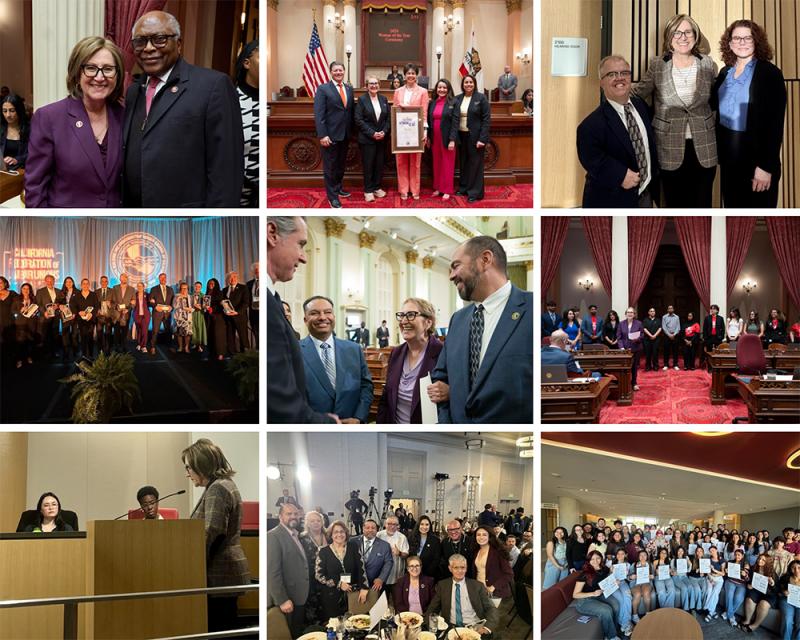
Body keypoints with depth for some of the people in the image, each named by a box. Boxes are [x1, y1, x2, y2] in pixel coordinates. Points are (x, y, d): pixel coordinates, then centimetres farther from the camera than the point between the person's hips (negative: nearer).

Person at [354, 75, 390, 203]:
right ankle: (368, 191, 6)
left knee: (380, 164, 6)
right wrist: (372, 133, -15)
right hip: (367, 138, -4)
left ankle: (377, 187, 17)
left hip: (382, 138, 4)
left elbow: (388, 118, 8)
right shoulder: (362, 100, -4)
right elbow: (358, 120, -10)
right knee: (368, 165, 0)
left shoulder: (383, 99, 9)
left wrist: (384, 132, -8)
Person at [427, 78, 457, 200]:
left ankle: (447, 190, 8)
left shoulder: (453, 102, -6)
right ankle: (438, 188, 18)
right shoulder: (432, 103, 8)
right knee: (436, 163, 9)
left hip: (447, 138, -5)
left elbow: (455, 122, -10)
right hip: (435, 138, 5)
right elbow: (429, 121, 12)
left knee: (447, 164, 2)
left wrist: (452, 140, -15)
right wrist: (428, 138, 7)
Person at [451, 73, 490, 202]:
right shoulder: (458, 99, 5)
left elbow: (486, 119, -8)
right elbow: (455, 118, 0)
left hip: (475, 136, -4)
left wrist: (482, 139, -15)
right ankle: (463, 188, 25)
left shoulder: (481, 98, -6)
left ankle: (475, 192, 7)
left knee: (475, 163, 1)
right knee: (463, 163, 12)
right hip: (461, 136, 4)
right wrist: (453, 137, -9)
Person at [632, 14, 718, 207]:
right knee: (676, 205, 7)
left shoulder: (707, 64, 3)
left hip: (703, 149, 1)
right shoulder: (657, 65, -2)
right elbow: (635, 95, 2)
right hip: (670, 150, -1)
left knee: (702, 206, 5)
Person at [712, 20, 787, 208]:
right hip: (728, 157, 6)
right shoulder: (725, 72, 9)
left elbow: (774, 124, -16)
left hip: (756, 158, -6)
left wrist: (766, 166, -20)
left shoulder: (770, 73, -12)